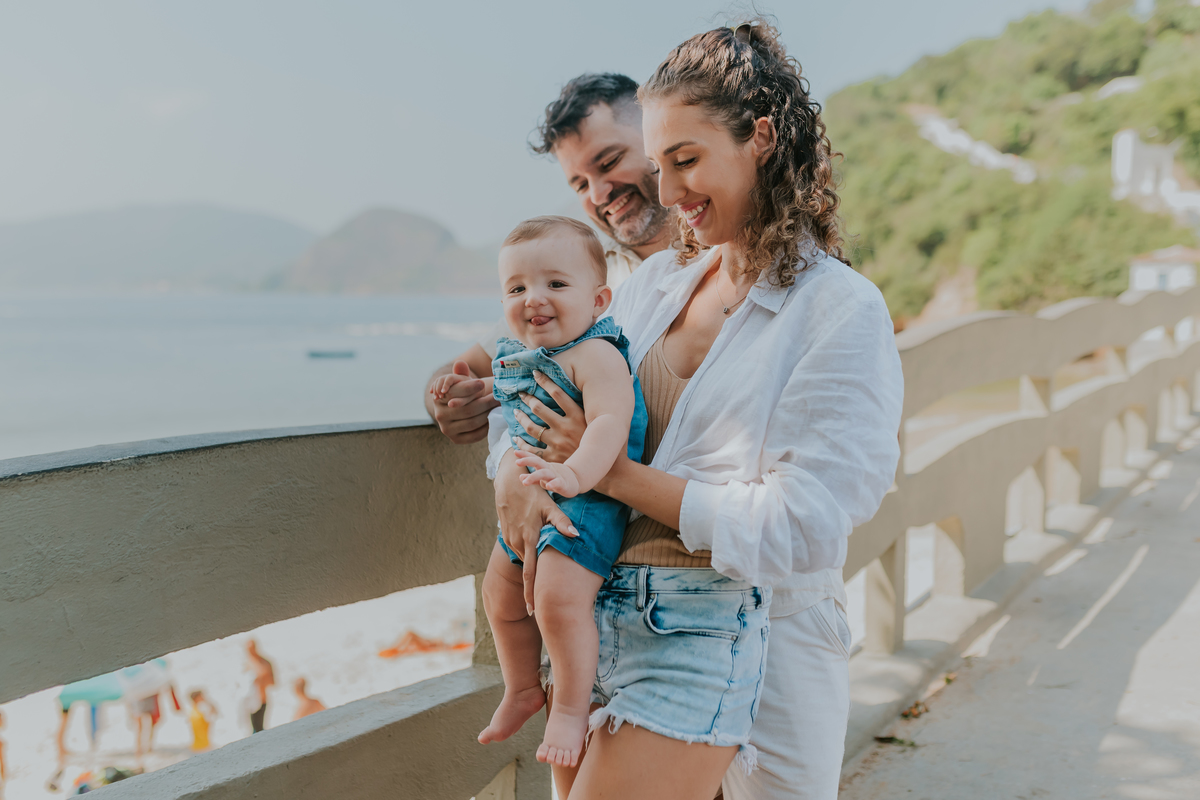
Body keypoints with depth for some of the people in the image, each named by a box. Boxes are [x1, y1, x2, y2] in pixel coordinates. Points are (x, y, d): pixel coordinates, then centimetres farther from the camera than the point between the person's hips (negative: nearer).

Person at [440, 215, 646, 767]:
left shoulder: (595, 355, -21)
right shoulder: (515, 351, 7)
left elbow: (610, 421, -35)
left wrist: (575, 472, -50)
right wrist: (460, 376, 17)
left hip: (585, 502, -10)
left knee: (558, 597, -24)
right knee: (501, 591, 19)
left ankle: (571, 708, -4)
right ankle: (522, 688, 40)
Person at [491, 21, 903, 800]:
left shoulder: (841, 311, -10)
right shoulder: (658, 282, 10)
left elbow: (797, 530, -18)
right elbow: (547, 402, 16)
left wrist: (613, 471, -12)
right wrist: (515, 468, -8)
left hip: (732, 641, -5)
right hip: (599, 612, 6)